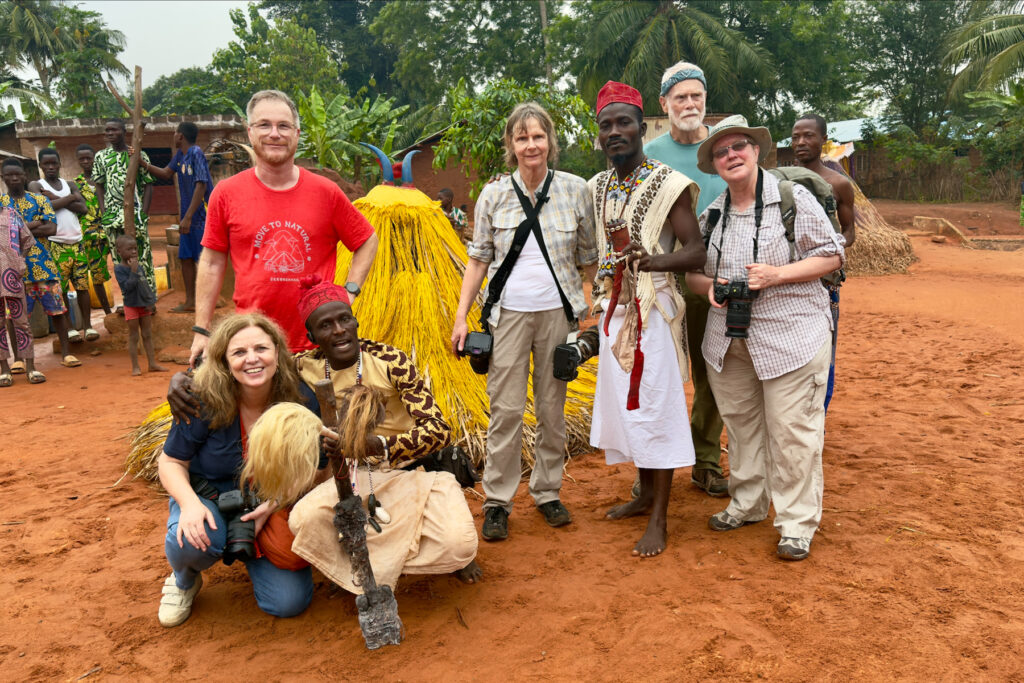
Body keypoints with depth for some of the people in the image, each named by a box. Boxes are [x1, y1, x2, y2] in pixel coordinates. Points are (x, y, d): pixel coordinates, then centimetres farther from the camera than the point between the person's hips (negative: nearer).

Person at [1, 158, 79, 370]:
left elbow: (52, 228, -5)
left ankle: (66, 353, 12)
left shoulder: (39, 200, 8)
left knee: (57, 309, 3)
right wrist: (36, 224, -13)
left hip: (43, 263, 1)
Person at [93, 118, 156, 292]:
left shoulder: (138, 154, 2)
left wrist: (144, 212, -9)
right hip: (112, 215, 3)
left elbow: (148, 184, 0)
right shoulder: (101, 156, 11)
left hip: (135, 212, -3)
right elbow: (99, 186, 12)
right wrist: (103, 213, 1)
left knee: (142, 256, -2)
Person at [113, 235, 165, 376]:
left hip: (144, 305, 7)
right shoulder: (119, 269, -14)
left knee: (147, 335, 11)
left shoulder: (137, 265, 8)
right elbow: (127, 286, -25)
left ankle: (152, 363, 17)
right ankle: (135, 367, 8)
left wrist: (150, 300, 4)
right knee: (133, 337, 1)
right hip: (131, 306, -6)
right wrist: (133, 271, -28)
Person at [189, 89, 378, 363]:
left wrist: (349, 291, 0)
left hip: (316, 341, 0)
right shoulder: (226, 193, 2)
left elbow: (367, 241, 13)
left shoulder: (325, 192, 1)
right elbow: (212, 263, 6)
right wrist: (201, 331, 4)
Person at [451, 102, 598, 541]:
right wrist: (461, 317, 1)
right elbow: (478, 258, 5)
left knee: (552, 407, 8)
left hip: (558, 311, 1)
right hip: (509, 312, 0)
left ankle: (548, 492, 24)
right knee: (505, 408, -1)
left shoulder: (576, 191, 3)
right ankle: (497, 501, 12)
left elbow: (589, 257, 8)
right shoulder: (494, 195, 2)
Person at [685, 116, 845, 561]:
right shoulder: (711, 215, 10)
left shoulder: (793, 198, -4)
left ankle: (797, 524, 12)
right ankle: (746, 504, 32)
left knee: (791, 430, -2)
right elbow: (691, 271, 18)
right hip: (729, 339, 5)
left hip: (791, 335, -5)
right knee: (740, 424, 14)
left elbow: (831, 256, -4)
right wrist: (708, 286, -6)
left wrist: (776, 275, -17)